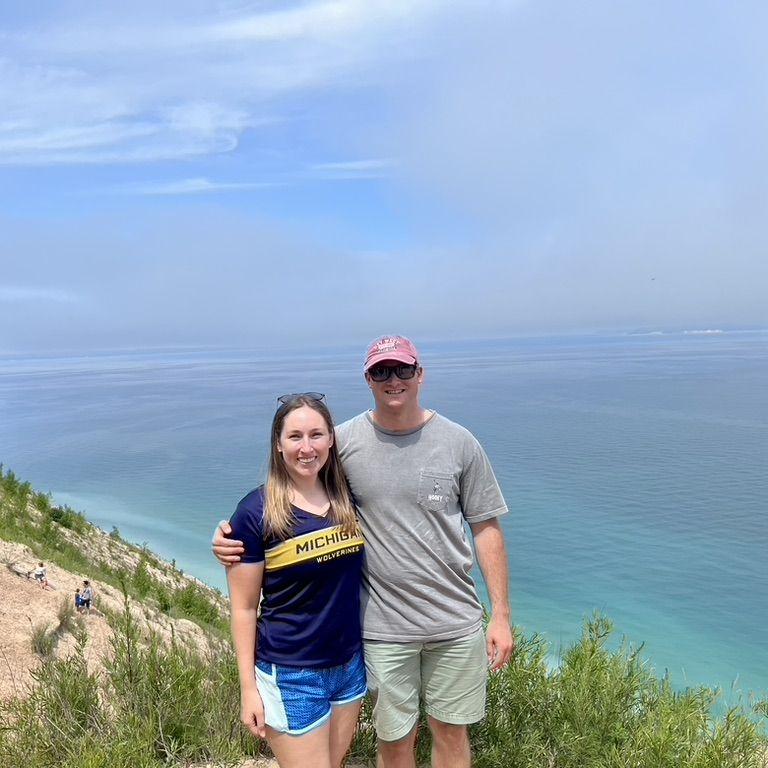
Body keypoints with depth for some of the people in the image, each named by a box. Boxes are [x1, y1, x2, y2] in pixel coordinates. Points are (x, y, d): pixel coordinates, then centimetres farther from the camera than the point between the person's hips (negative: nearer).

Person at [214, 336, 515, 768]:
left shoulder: (458, 442, -5)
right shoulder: (343, 442, -8)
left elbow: (487, 529, 0)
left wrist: (501, 617, -1)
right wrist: (234, 536, -16)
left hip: (456, 622, 1)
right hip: (383, 625, -1)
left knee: (452, 732, 18)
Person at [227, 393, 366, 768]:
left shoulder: (347, 497, -2)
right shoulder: (256, 511, -16)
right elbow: (243, 608, -10)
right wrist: (248, 688, -9)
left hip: (350, 665, 5)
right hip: (291, 676, -5)